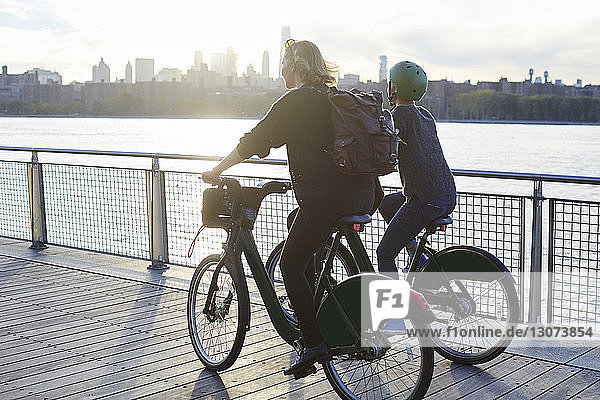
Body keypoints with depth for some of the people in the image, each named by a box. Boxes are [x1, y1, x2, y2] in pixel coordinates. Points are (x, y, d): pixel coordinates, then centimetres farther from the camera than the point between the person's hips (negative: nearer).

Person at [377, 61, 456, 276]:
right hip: (449, 196, 9)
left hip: (426, 201, -9)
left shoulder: (399, 114, -8)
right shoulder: (425, 114, 17)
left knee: (384, 253, 3)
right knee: (385, 204, 30)